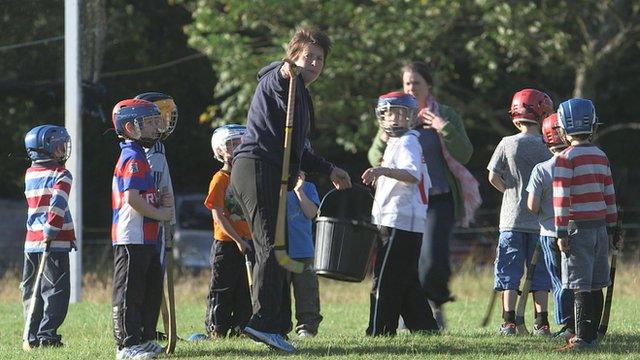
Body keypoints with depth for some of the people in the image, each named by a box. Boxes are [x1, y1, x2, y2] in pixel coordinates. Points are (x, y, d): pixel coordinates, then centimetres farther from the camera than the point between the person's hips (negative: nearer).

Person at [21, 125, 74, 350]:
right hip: (55, 242, -6)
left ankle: (31, 337, 9)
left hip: (32, 241, 6)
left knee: (31, 290, 10)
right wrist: (50, 233, -19)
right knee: (55, 290, -2)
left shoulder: (30, 174, 12)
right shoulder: (61, 175, -8)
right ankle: (46, 334, -7)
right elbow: (57, 205, -18)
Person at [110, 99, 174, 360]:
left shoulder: (136, 156, 18)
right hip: (131, 238, -11)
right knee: (129, 292, -7)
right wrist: (160, 214, -13)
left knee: (152, 288, 16)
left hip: (145, 239, 11)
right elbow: (132, 199, -24)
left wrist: (161, 201, 8)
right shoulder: (134, 159, -15)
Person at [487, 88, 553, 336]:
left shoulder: (507, 144, -5)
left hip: (512, 219, -1)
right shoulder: (548, 147, -4)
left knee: (509, 271, 4)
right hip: (540, 220, 1)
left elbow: (493, 177, -5)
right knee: (540, 272, 8)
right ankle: (542, 322, 5)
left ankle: (509, 322, -1)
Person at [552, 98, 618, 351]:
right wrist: (610, 229, 19)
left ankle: (583, 338, -9)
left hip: (578, 227, -6)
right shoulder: (601, 156, 9)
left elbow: (561, 198, -12)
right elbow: (609, 195, 13)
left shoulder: (566, 159, -9)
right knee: (596, 286, 10)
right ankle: (592, 334, 14)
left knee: (580, 287, -6)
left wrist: (561, 232, -10)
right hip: (600, 226, 6)